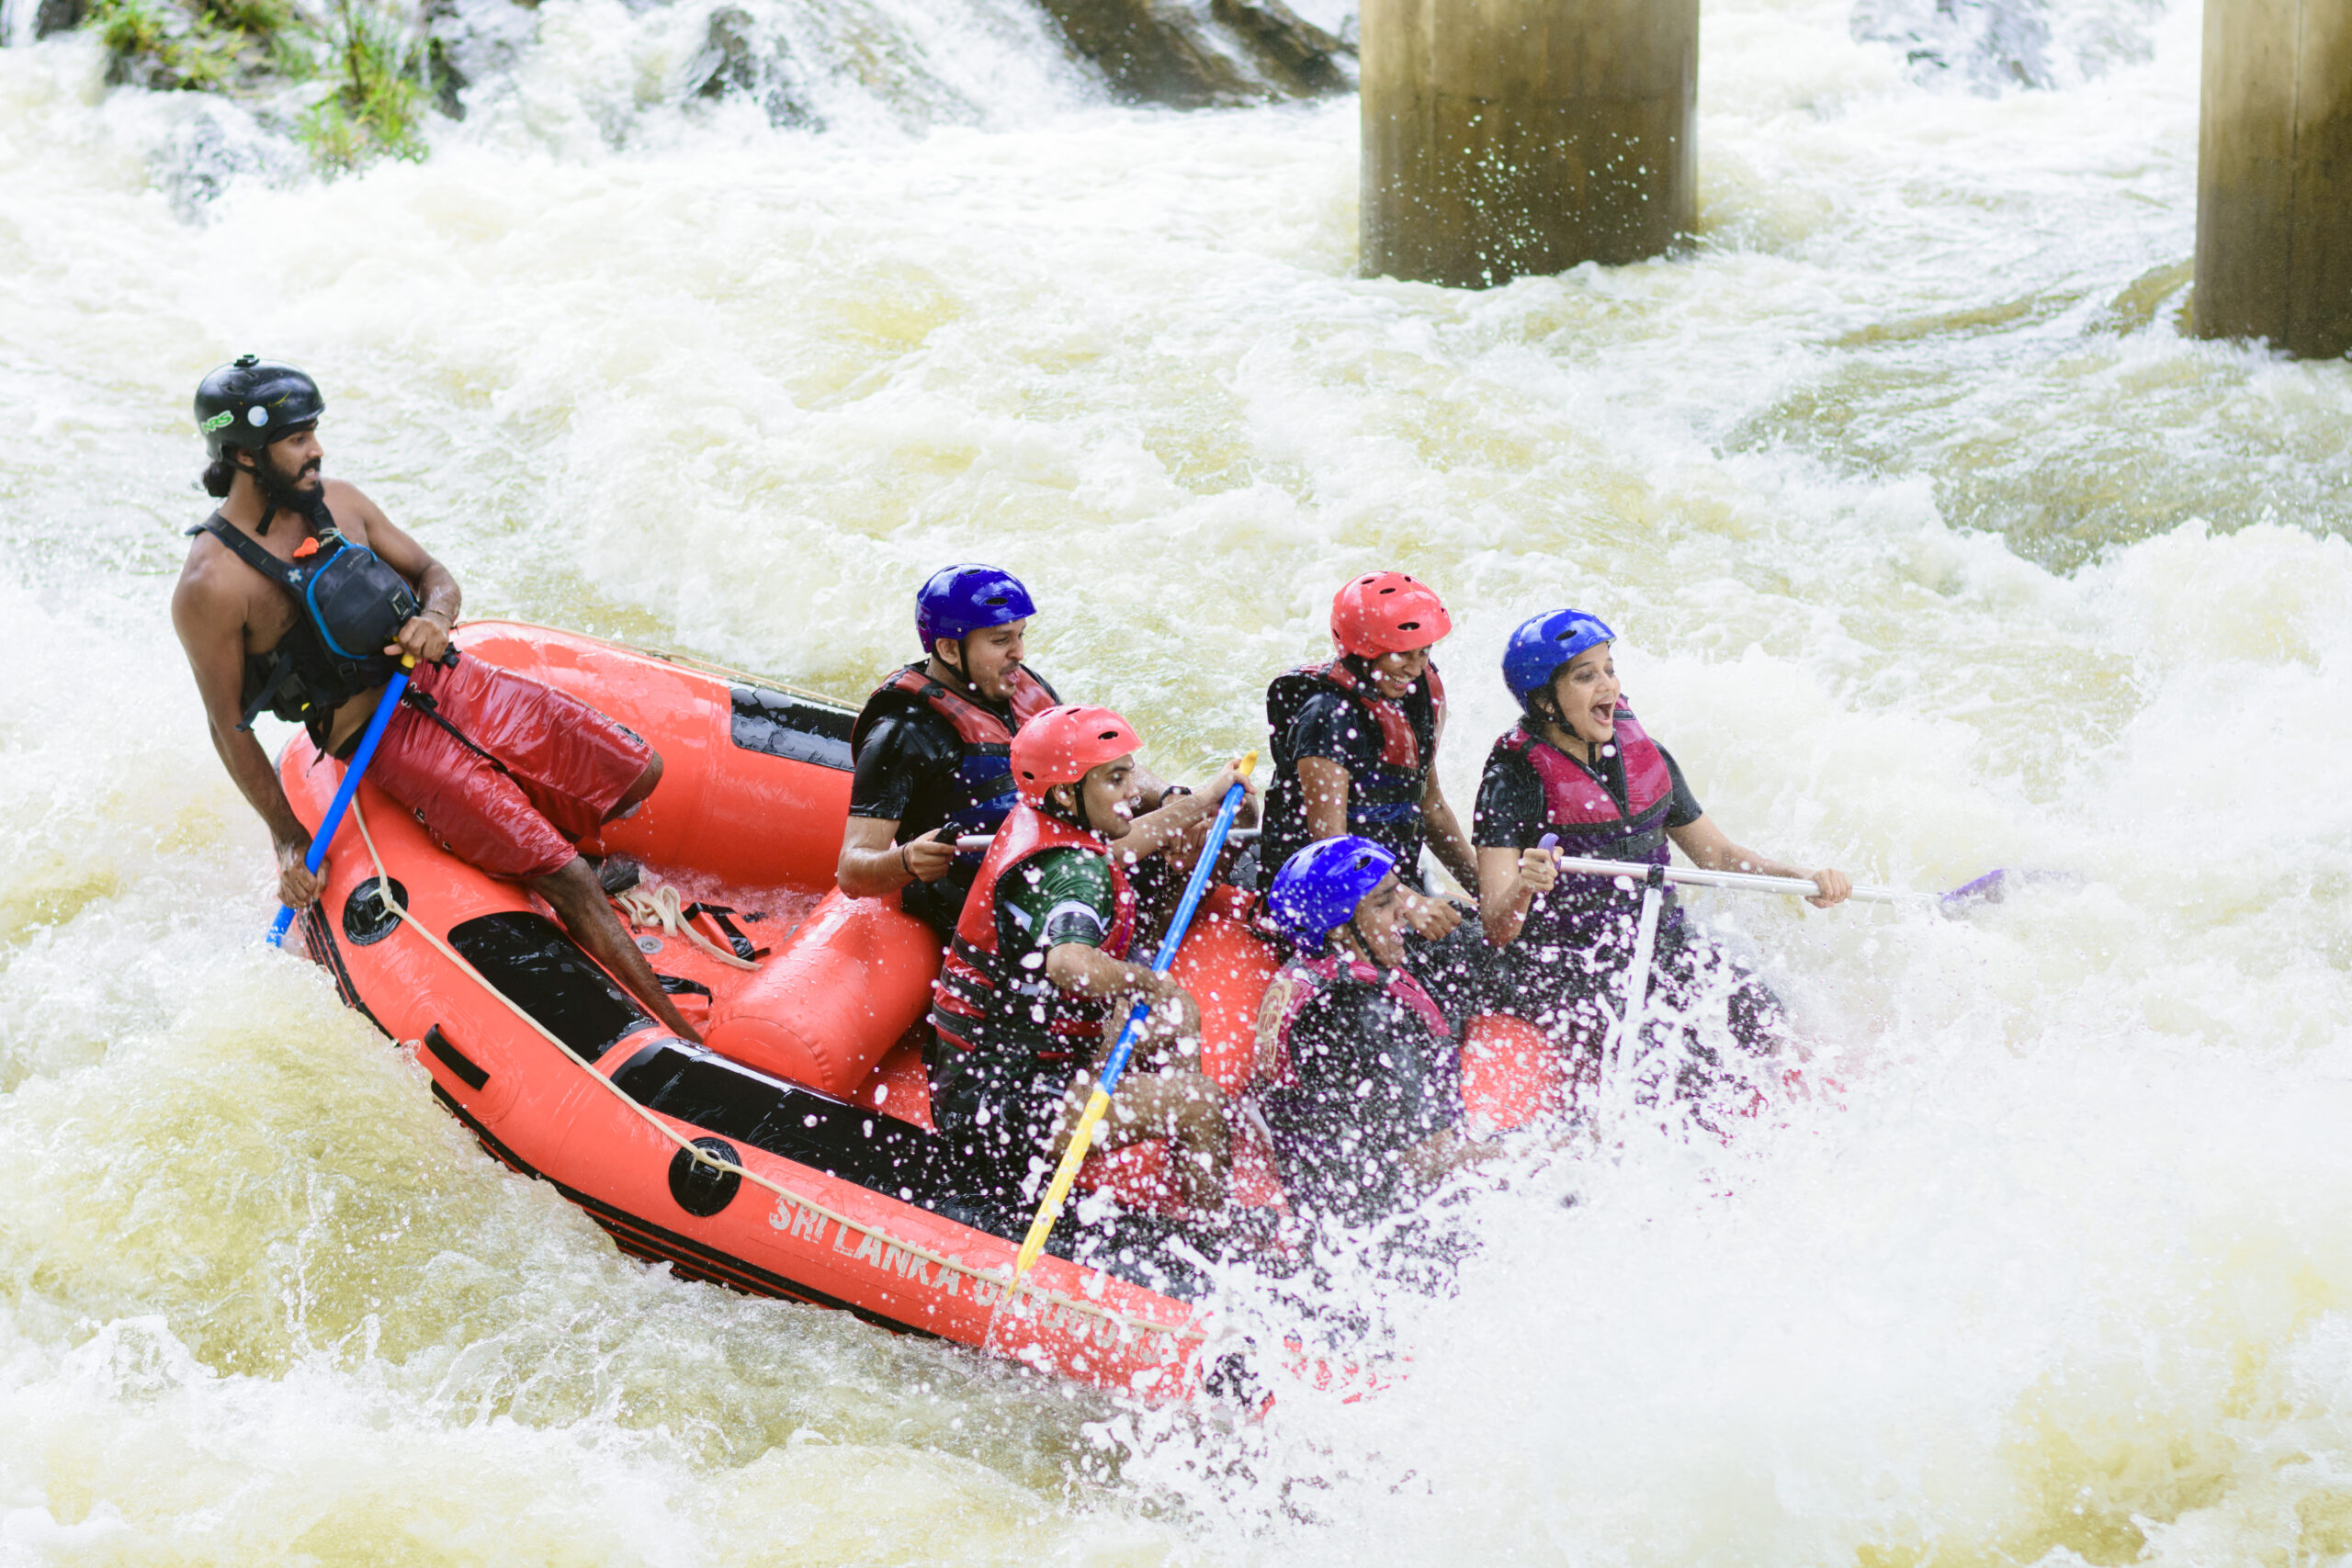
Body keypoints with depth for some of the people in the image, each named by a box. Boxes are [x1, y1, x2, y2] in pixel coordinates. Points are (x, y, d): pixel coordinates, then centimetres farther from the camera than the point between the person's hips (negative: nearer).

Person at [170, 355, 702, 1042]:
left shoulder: (334, 501, 4)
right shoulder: (212, 587, -15)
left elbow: (432, 573, 14)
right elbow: (231, 728, -8)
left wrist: (434, 617, -11)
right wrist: (288, 840, -6)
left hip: (452, 684, 7)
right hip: (387, 743, -7)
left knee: (638, 774, 6)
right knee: (566, 881, -16)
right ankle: (687, 1042, -13)